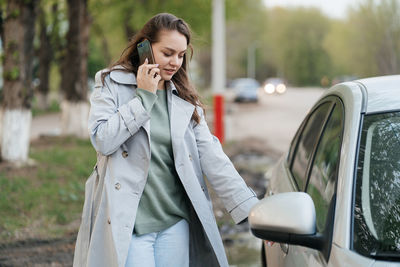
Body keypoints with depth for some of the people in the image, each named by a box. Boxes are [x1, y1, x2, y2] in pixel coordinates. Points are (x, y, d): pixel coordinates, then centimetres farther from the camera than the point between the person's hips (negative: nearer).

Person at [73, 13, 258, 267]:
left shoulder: (186, 98, 11)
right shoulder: (112, 84, 2)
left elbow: (211, 157, 4)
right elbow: (102, 141, -12)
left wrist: (252, 209, -5)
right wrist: (144, 97, -11)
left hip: (176, 223, 4)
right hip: (129, 222, -4)